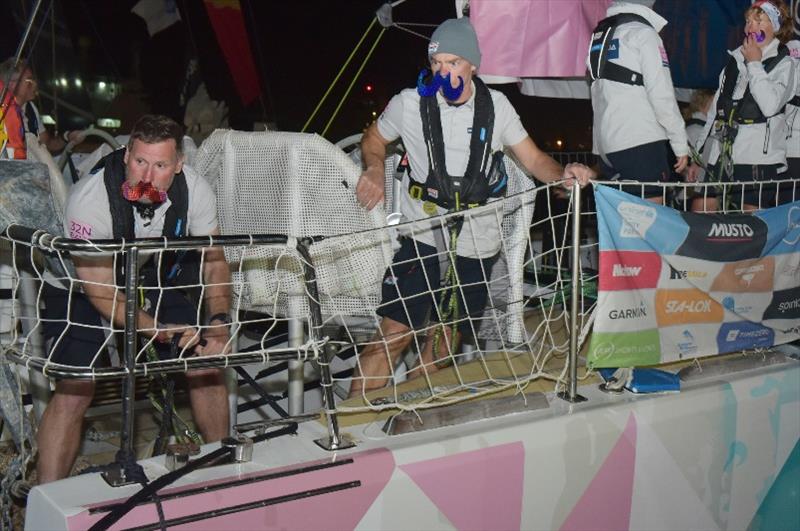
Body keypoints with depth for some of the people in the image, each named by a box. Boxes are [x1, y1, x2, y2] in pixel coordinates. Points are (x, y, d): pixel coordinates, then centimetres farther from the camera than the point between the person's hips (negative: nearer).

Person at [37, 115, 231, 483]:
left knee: (207, 359, -2)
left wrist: (219, 321, -24)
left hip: (152, 280, 4)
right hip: (80, 286, -4)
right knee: (74, 391, -18)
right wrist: (157, 331, -38)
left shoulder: (194, 190, -21)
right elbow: (102, 292, -30)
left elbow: (214, 260, -10)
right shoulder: (89, 199, -33)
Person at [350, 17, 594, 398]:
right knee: (394, 334, -11)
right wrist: (375, 168, -8)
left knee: (445, 337, 12)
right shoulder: (410, 103, -3)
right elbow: (374, 140, 13)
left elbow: (533, 159, 6)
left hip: (477, 242, 3)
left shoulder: (495, 106, 2)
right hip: (424, 236, -2)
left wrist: (563, 174, -14)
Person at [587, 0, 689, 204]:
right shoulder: (643, 33, -2)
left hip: (605, 144, 7)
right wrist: (680, 143, -5)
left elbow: (600, 93, 14)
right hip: (641, 141, -7)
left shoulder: (599, 36, 18)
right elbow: (661, 94, -9)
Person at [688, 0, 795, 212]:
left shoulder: (783, 64, 1)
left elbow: (770, 105, -18)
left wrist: (754, 63, -7)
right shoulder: (735, 60, 16)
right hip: (720, 160, 5)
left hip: (758, 161, -5)